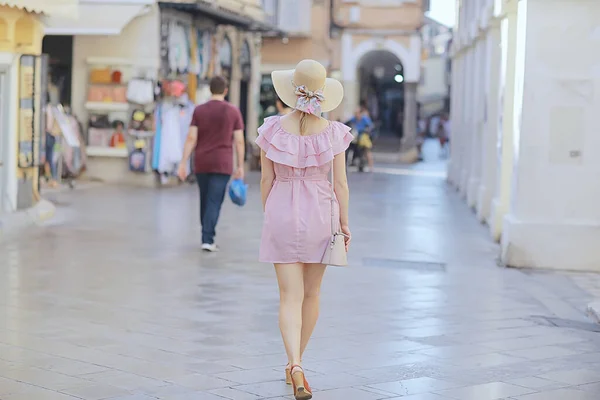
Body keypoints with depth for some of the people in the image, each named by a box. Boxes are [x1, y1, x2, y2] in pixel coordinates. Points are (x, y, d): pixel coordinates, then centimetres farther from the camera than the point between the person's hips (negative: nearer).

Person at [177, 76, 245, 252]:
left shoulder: (199, 110, 2)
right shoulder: (233, 111, -1)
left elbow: (191, 138, -4)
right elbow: (239, 141, -1)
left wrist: (183, 163, -2)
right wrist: (240, 166, 5)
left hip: (201, 163, 2)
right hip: (222, 164, -2)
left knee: (205, 200, 14)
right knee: (214, 202, -4)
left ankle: (207, 236, 24)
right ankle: (208, 239, -13)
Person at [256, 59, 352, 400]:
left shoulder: (274, 129, -6)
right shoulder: (333, 133, -8)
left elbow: (267, 180, 0)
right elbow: (341, 184, -5)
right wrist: (344, 223, 6)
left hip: (282, 215, 0)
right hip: (319, 216, 0)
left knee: (290, 297, 0)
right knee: (311, 294, 16)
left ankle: (295, 365, -20)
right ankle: (296, 365, 29)